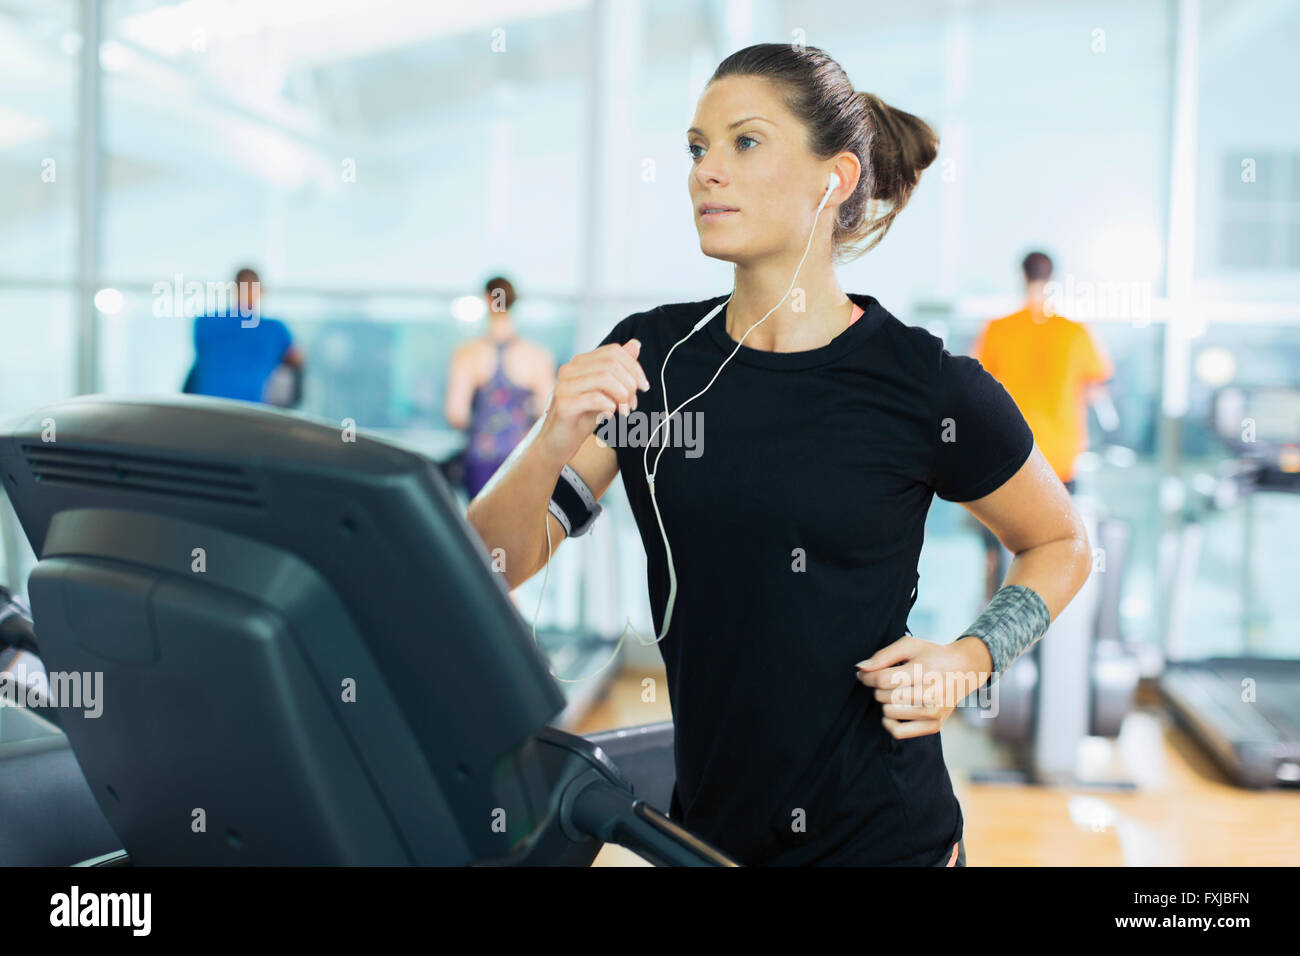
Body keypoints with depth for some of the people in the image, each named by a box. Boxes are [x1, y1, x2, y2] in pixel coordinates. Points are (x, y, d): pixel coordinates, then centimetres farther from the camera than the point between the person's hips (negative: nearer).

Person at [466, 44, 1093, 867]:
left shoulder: (928, 388, -12)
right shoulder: (650, 359, -4)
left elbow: (1062, 545, 4)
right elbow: (488, 569, -7)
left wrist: (966, 662, -11)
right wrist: (554, 443, -24)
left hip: (886, 836, -3)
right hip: (706, 826, 3)